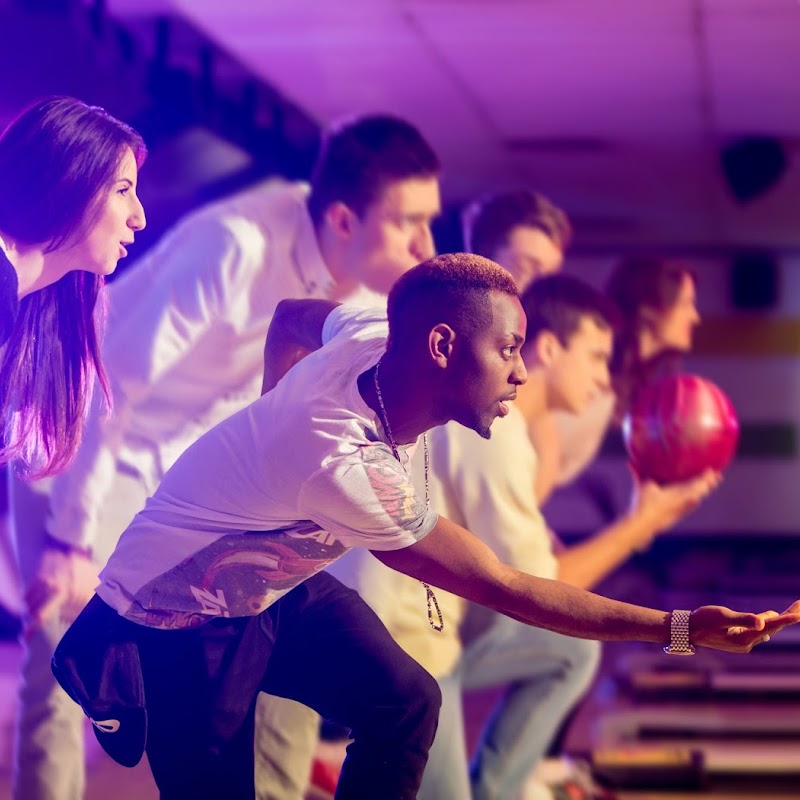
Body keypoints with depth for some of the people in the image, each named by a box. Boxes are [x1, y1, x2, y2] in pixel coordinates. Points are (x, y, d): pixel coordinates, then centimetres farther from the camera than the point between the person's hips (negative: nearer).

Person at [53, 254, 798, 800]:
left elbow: (294, 313, 10)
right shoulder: (348, 468, -38)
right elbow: (505, 589, -32)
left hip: (273, 578, 8)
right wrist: (681, 629, -32)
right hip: (174, 625, -8)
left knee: (403, 700, -4)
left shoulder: (370, 338, -16)